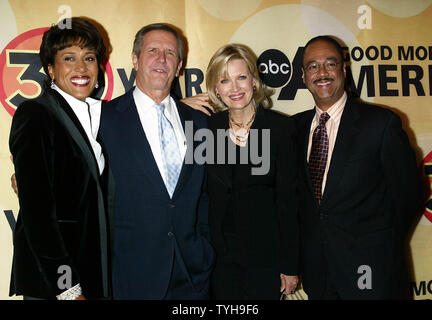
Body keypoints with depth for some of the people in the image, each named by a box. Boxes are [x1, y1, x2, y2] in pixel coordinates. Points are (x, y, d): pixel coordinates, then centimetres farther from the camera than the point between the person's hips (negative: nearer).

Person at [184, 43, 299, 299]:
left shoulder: (281, 127, -5)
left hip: (265, 253, -2)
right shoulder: (208, 126, 2)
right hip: (220, 254, 2)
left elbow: (287, 199, -5)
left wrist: (290, 266, -6)